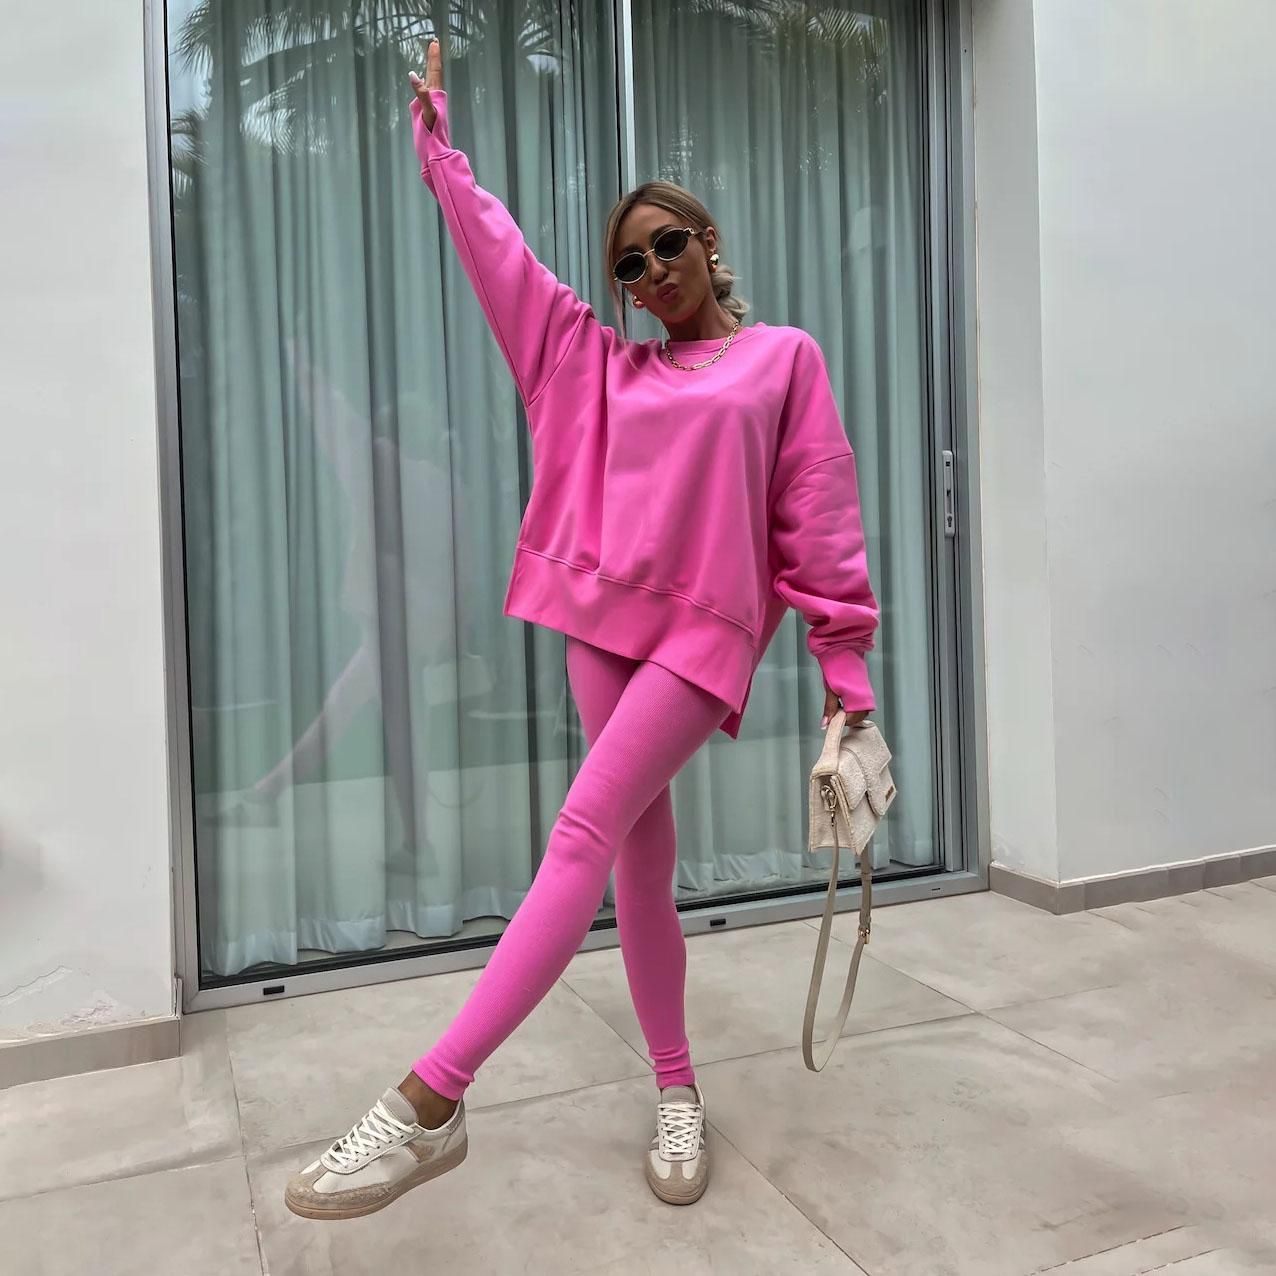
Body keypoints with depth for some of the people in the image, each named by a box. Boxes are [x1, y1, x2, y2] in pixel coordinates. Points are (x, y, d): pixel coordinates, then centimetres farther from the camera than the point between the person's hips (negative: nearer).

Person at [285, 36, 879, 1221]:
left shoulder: (784, 357, 9)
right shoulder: (601, 367, 18)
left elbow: (818, 516, 3)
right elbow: (497, 253, 23)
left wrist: (844, 659, -1)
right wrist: (438, 141, 28)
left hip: (703, 631, -4)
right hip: (602, 624, 5)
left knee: (587, 830, -19)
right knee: (641, 864, 6)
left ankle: (429, 1103, -22)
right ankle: (676, 1092, 20)